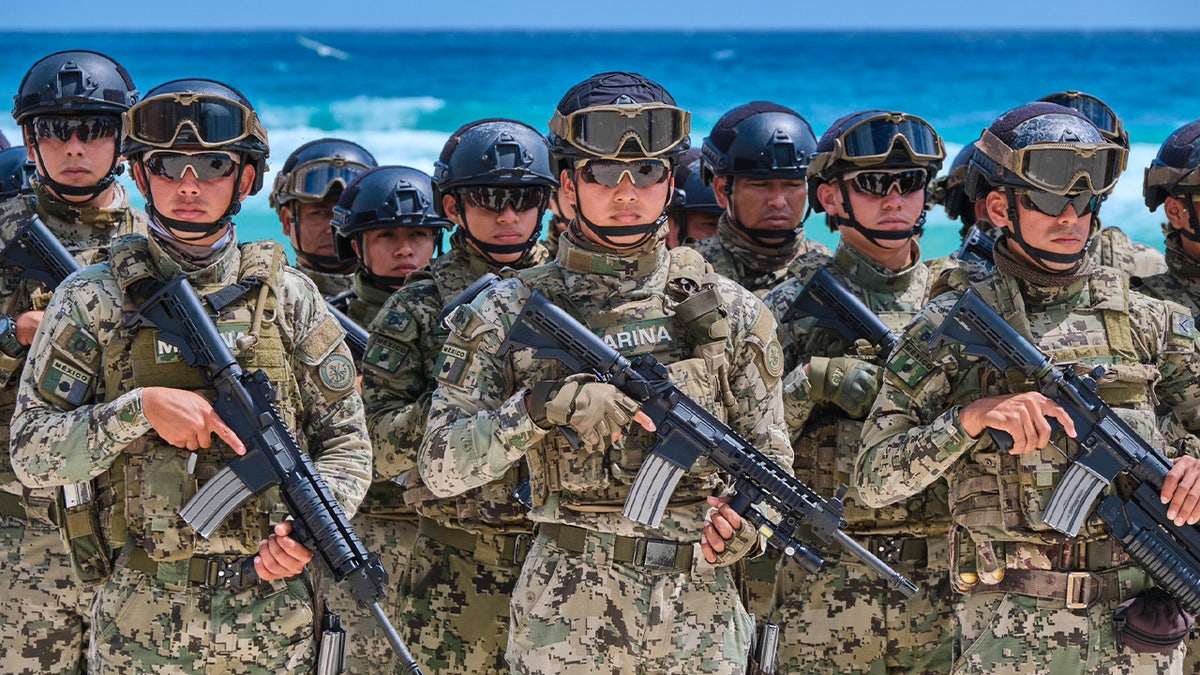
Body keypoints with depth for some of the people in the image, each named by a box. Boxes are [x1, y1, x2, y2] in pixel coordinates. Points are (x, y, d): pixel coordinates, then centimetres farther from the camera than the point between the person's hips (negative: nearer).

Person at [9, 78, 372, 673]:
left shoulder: (287, 296, 4)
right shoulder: (93, 299, 0)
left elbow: (346, 442, 6)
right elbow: (31, 457, -4)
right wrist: (141, 408, -17)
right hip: (141, 619, -1)